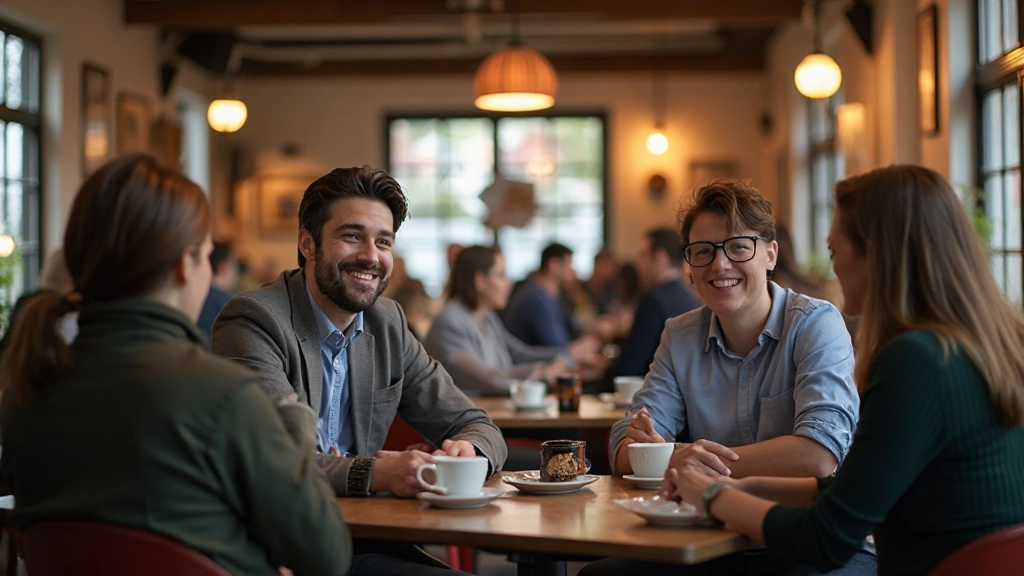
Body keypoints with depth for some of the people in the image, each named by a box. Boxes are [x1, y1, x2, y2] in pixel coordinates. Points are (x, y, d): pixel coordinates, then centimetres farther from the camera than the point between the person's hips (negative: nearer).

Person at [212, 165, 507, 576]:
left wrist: (467, 451, -13)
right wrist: (376, 472, -38)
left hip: (363, 542, 6)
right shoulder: (254, 319, -10)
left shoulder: (388, 323, 10)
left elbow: (479, 428, 11)